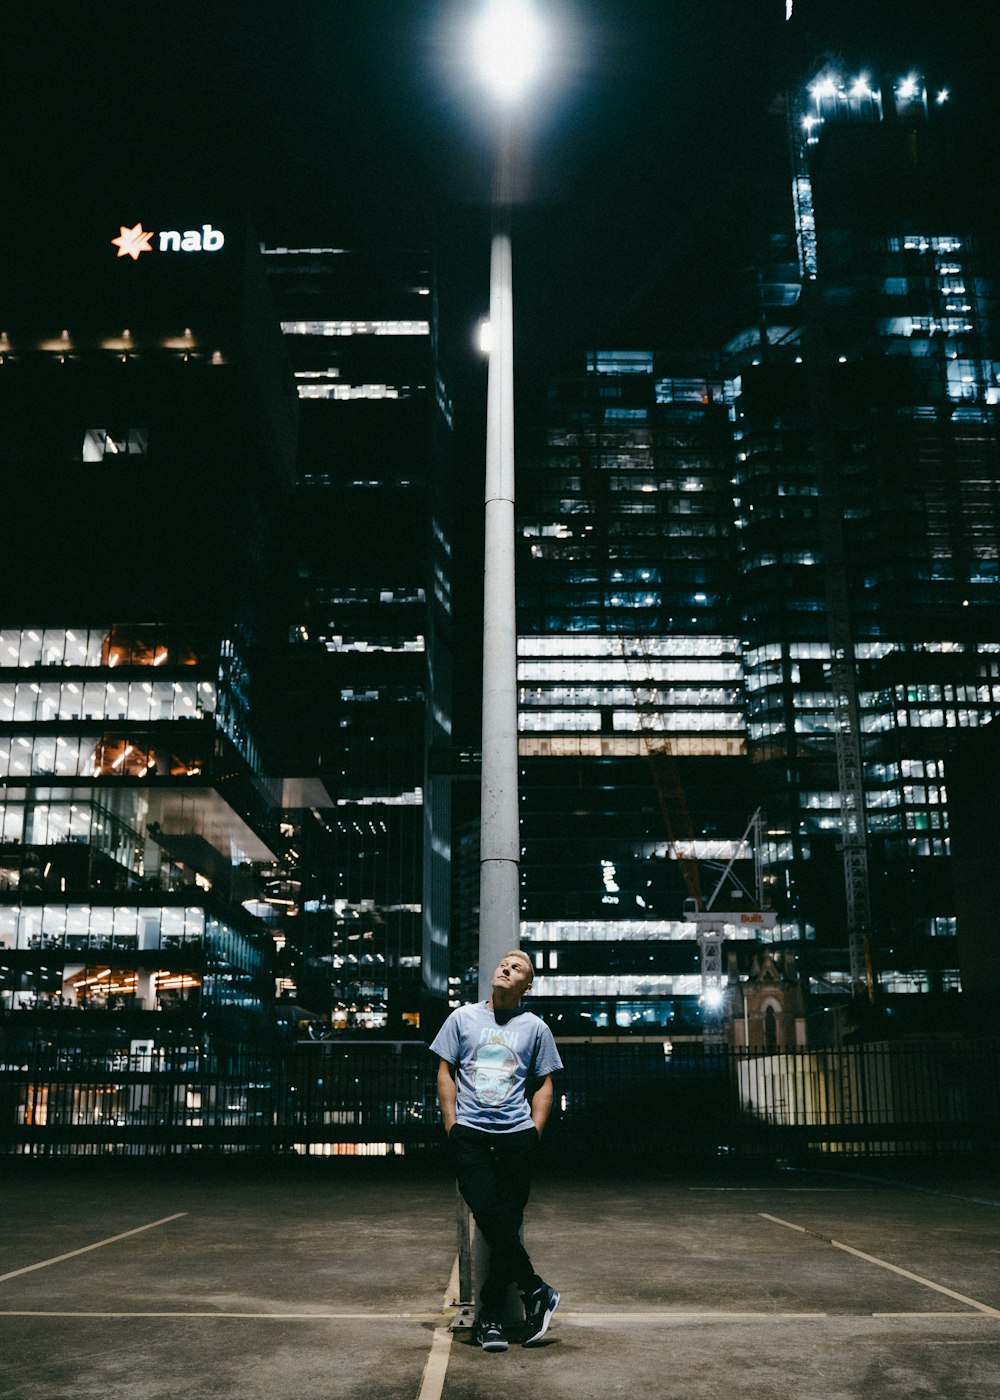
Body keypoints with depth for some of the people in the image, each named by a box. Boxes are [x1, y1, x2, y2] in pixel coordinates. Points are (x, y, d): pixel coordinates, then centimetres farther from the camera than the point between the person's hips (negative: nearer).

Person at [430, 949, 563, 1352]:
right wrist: (452, 1126, 2)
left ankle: (490, 1315, 8)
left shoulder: (535, 1028, 11)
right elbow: (445, 1072, 10)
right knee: (489, 1215, -17)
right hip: (469, 1133, 0)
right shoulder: (463, 1018, 10)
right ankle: (536, 1292, -1)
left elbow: (544, 1085, 12)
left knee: (507, 1223, -2)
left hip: (517, 1135, 1)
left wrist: (534, 1132, 1)